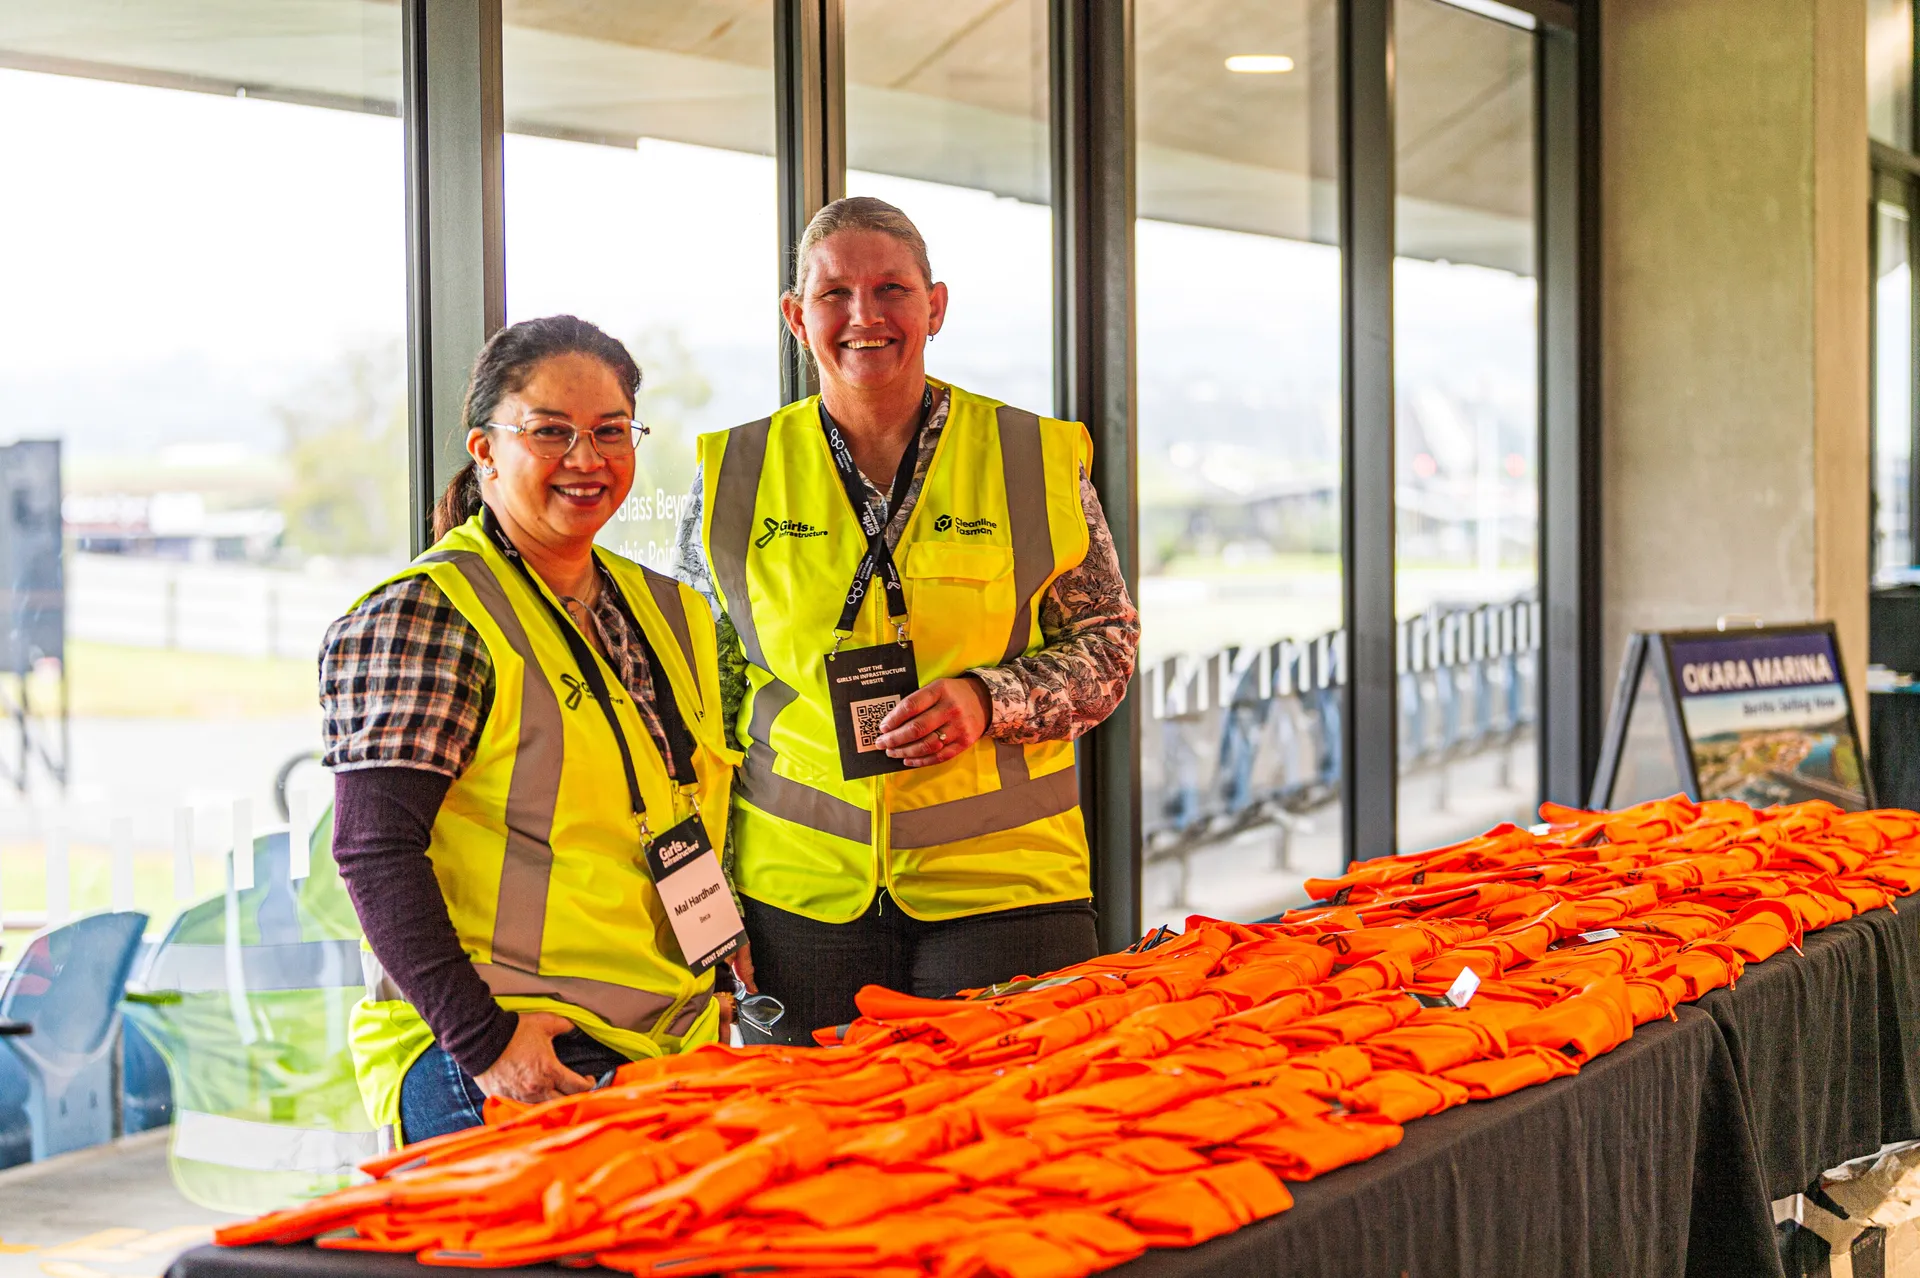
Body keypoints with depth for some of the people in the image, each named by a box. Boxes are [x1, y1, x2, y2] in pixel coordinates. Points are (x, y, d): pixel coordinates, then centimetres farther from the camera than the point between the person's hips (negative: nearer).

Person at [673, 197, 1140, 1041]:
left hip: (999, 884, -1)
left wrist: (987, 700, -13)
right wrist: (710, 908, 7)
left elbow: (1109, 645, 7)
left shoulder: (1034, 462, 3)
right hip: (799, 896, 1)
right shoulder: (732, 477, 7)